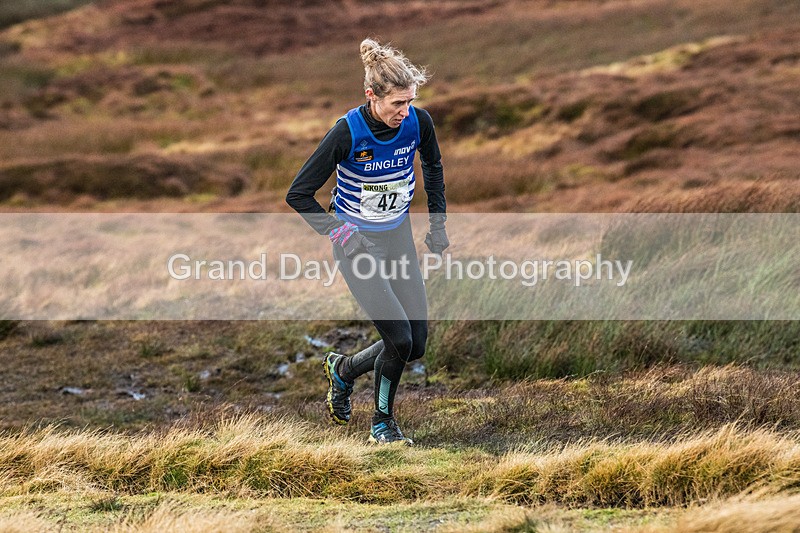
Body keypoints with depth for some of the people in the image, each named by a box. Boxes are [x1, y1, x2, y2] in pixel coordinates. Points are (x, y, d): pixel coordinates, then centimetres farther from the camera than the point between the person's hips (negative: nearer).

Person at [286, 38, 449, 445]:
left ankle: (343, 370, 30)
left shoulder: (418, 122, -12)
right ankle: (382, 424, 10)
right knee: (399, 339, -14)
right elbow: (298, 194, -17)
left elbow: (433, 166, 13)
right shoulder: (348, 132, -24)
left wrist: (437, 222, 11)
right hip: (357, 241, -5)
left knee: (417, 345, 3)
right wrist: (337, 233, -23)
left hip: (399, 237, 5)